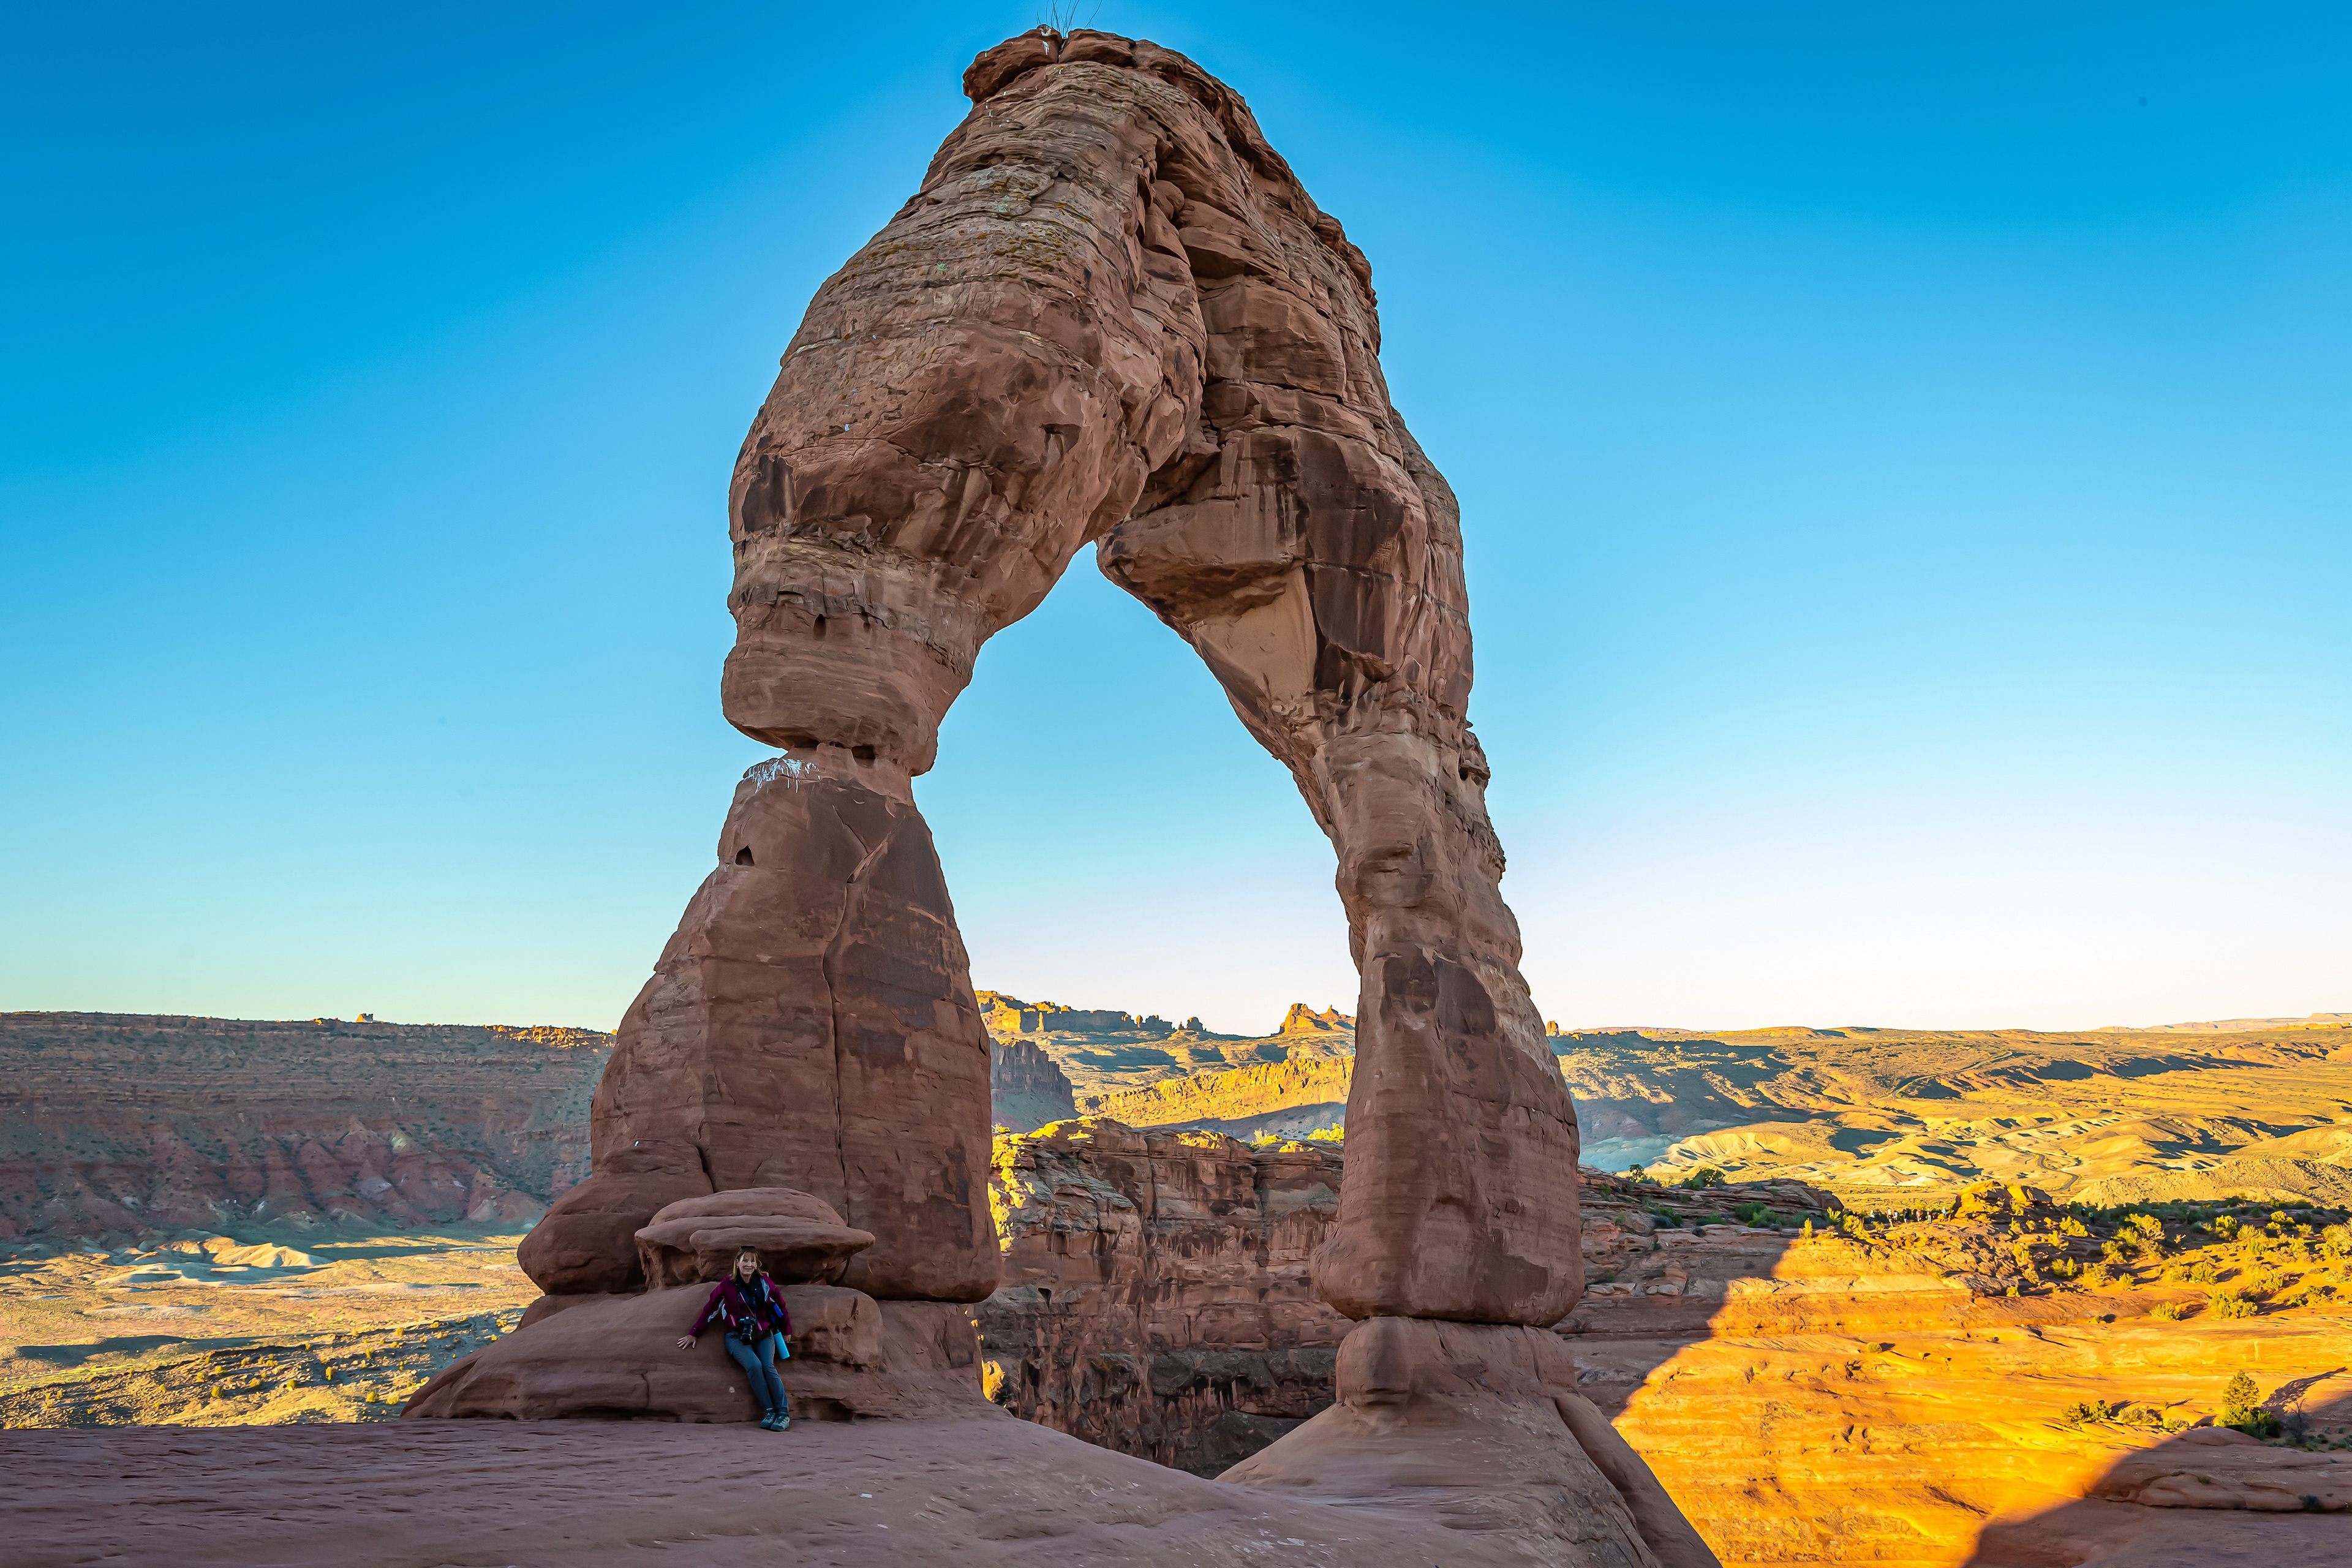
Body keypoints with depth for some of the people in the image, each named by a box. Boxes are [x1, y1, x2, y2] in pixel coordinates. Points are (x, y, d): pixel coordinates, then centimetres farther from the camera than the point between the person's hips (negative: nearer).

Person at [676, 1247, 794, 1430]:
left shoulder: (764, 1283, -2)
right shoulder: (727, 1285, -6)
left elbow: (780, 1306, 11)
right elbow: (710, 1309, 3)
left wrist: (786, 1331, 17)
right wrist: (693, 1333, 6)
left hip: (763, 1334, 1)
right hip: (738, 1337, -1)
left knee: (768, 1367, -24)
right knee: (754, 1365, -29)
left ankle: (784, 1413, -18)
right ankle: (769, 1411, -21)